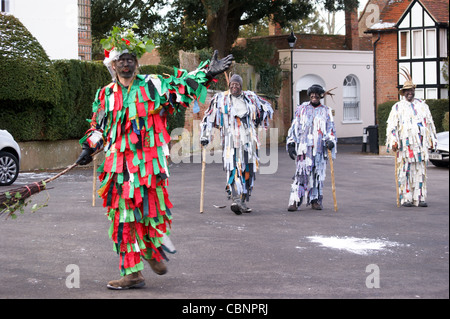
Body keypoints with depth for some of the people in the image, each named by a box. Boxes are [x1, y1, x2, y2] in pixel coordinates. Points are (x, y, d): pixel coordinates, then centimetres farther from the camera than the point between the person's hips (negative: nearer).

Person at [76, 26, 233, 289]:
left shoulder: (153, 85, 3)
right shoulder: (106, 95, 12)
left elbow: (183, 84, -2)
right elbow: (99, 127, 22)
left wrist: (207, 73, -13)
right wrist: (89, 149, 12)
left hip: (150, 162, -2)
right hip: (119, 164, 3)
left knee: (152, 211, 1)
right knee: (124, 217, 1)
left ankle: (155, 253, 30)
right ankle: (132, 273, 8)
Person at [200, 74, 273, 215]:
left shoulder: (250, 97, 13)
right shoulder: (220, 98, 7)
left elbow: (267, 108, 24)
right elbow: (209, 117, 9)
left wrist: (257, 122, 11)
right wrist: (205, 136, 4)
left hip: (248, 141, 3)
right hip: (231, 141, -3)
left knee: (248, 171, 3)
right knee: (233, 169, -19)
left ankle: (242, 201, 13)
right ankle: (236, 200, -30)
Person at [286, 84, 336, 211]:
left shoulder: (326, 111, 15)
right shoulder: (301, 109, 14)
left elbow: (331, 129, 11)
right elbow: (294, 127, 13)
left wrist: (331, 141, -8)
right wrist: (290, 144, 6)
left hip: (319, 148, 1)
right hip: (303, 147, -1)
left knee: (318, 174, 3)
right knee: (300, 173, -10)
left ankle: (315, 200, 13)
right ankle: (295, 201, -11)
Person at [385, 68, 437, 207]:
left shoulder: (422, 105, 14)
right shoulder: (398, 107, 4)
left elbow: (429, 123, 19)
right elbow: (392, 125, 0)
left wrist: (431, 140, 16)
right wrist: (393, 141, -11)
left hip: (420, 144, 3)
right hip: (404, 145, -3)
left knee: (420, 171, 2)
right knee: (405, 172, -4)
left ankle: (420, 198, 5)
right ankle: (406, 198, 1)